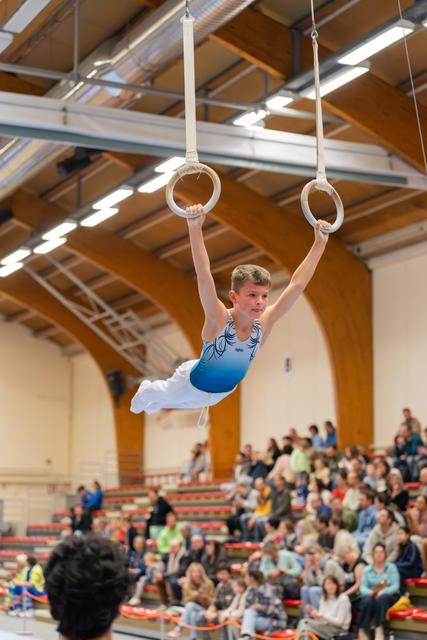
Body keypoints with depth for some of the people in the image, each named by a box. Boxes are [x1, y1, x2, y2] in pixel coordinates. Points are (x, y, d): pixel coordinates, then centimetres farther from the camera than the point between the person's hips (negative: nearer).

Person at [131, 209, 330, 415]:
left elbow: (297, 284, -30)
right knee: (164, 395, 28)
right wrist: (195, 228, -65)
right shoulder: (218, 320, -38)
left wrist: (320, 242, -37)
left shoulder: (264, 323, -27)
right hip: (193, 385, -5)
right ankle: (146, 390, 61)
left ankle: (153, 402, 66)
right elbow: (204, 277, -53)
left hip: (223, 391, 5)